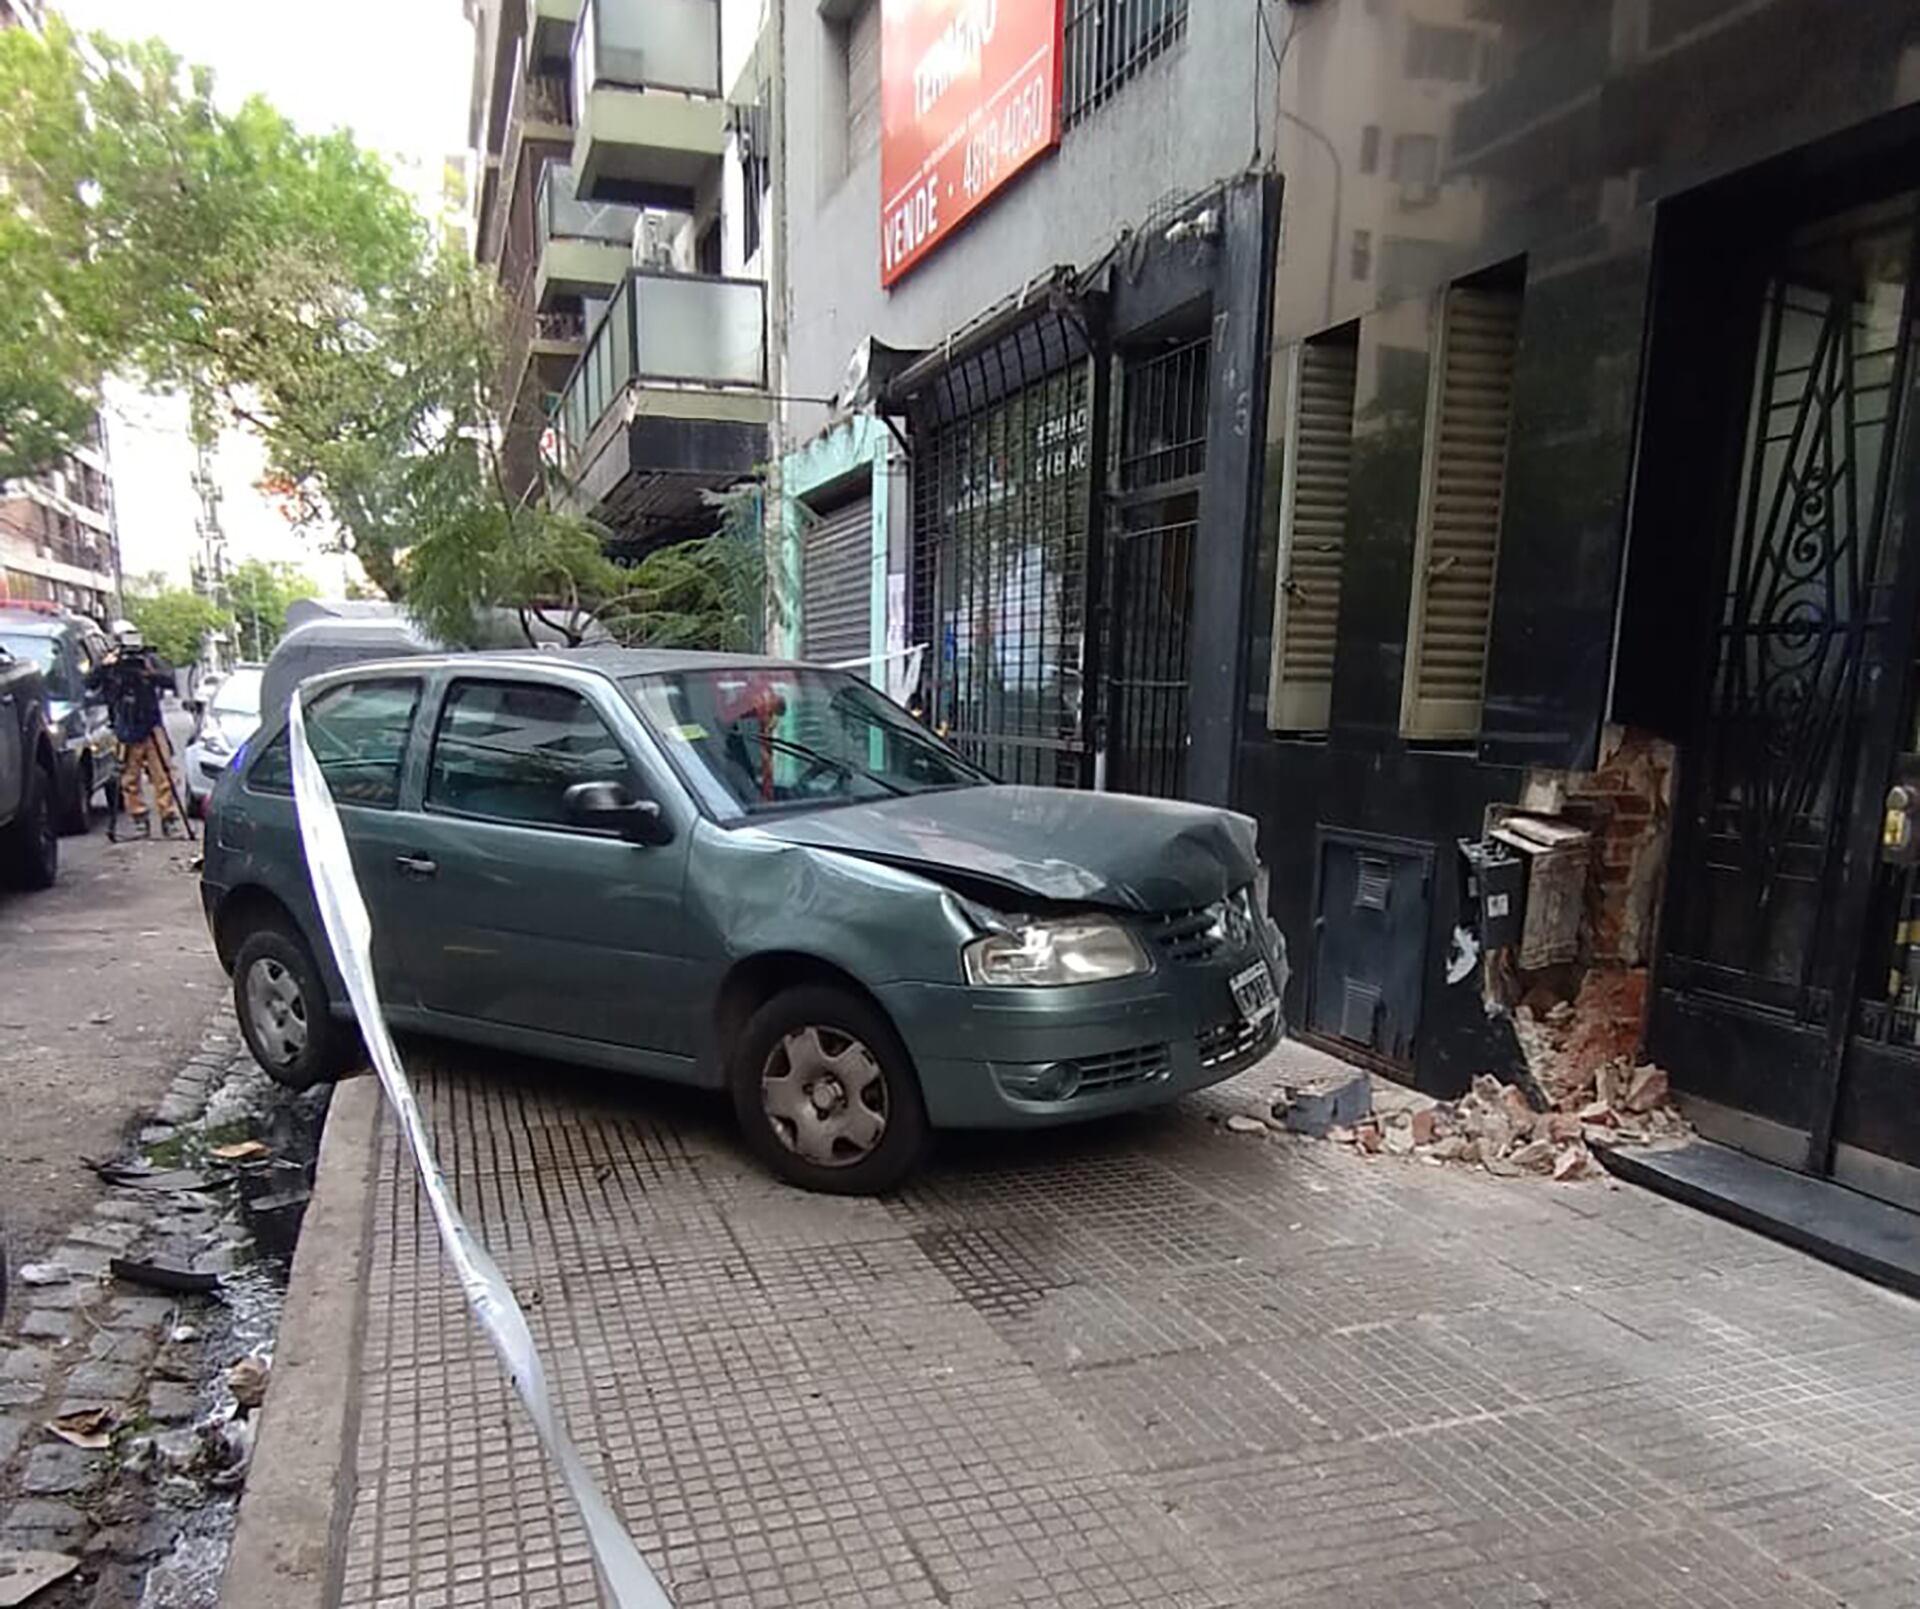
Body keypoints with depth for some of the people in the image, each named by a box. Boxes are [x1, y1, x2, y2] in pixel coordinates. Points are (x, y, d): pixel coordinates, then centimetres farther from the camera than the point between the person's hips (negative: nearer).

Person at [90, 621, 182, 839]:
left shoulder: (150, 659, 3)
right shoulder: (110, 664, 3)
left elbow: (170, 680, -8)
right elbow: (90, 685, -8)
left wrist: (151, 674, -26)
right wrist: (102, 667, -23)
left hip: (151, 727, -1)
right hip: (125, 730, 1)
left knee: (162, 775, -3)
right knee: (129, 779, 2)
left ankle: (169, 818, 1)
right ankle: (140, 821, 10)